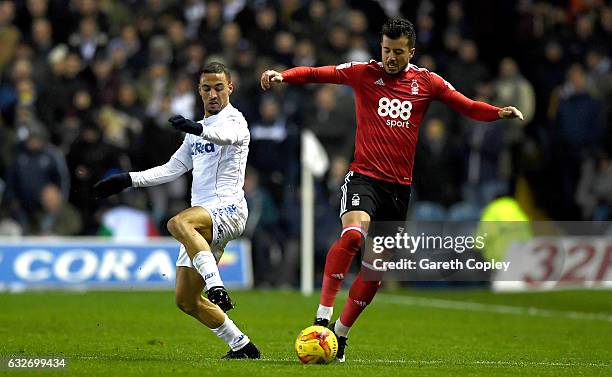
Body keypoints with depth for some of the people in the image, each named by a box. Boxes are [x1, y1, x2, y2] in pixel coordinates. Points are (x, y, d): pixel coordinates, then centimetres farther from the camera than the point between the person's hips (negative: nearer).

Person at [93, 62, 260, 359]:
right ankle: (241, 346, 14)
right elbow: (172, 168, 29)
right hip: (202, 217, 9)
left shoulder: (234, 119, -2)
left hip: (228, 207, -9)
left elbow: (228, 134, -28)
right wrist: (128, 180, 20)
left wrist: (197, 129, -49)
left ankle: (217, 289, -46)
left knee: (178, 223, -40)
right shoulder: (198, 130, 25)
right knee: (186, 301, 4)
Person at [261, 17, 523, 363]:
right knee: (353, 234, -31)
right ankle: (323, 317, -27)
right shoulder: (364, 74, 1)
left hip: (400, 186, 3)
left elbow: (468, 107, 5)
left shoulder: (426, 82, 6)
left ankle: (341, 333, 19)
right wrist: (283, 76, -21)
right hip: (364, 177, -3)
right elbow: (316, 73, -4)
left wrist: (498, 113, -14)